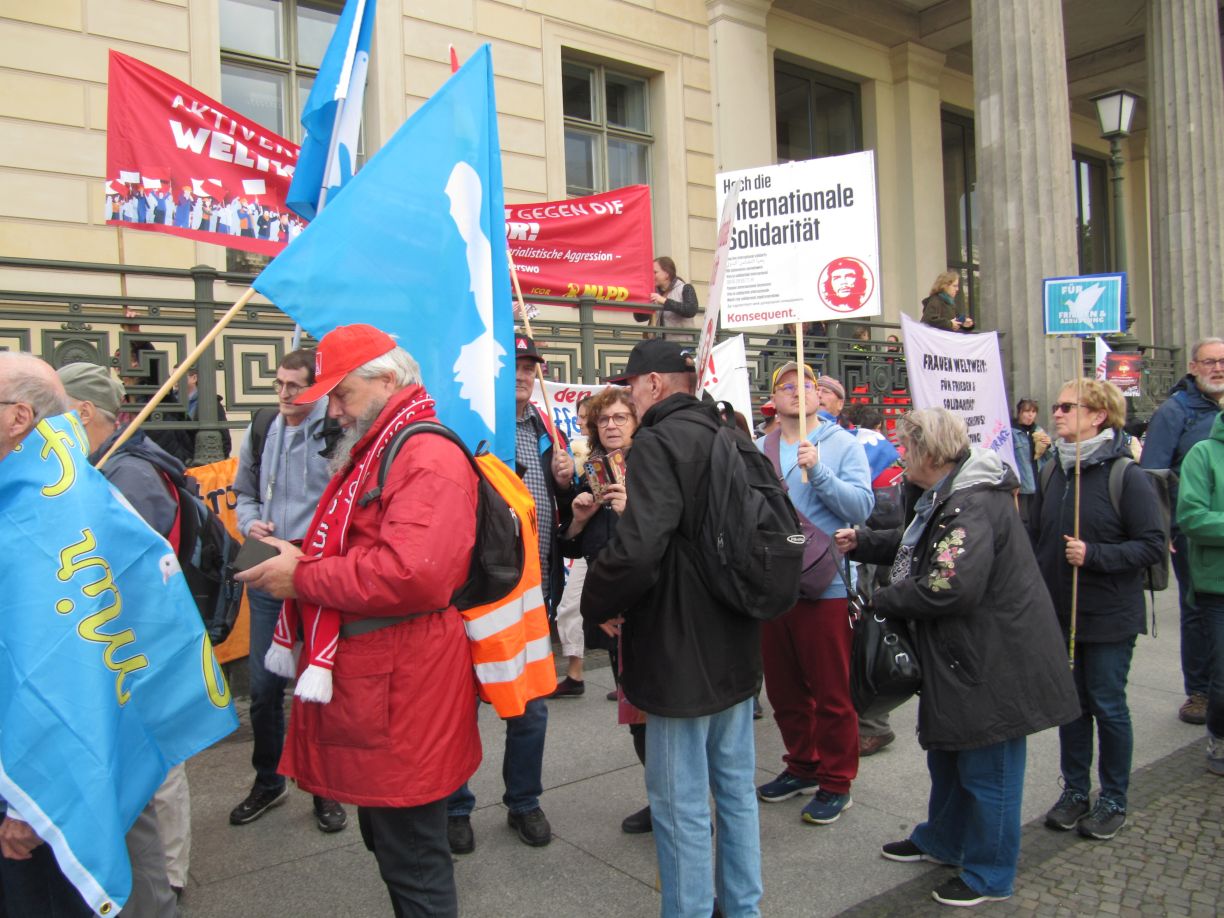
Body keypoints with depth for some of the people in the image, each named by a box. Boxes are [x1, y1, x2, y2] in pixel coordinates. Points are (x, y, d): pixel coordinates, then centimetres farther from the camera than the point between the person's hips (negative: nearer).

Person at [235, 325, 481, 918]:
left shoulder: (428, 458, -17)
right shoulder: (372, 453, 18)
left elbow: (411, 573, -30)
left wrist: (303, 577, -19)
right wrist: (292, 554, 8)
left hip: (400, 689, -11)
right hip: (367, 675, 11)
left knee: (412, 861, 4)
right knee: (386, 841, 23)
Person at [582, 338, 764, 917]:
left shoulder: (659, 442, -17)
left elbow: (636, 550, -28)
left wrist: (599, 604, -10)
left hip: (681, 652, -9)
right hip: (736, 648, 9)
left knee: (682, 805, 4)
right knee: (736, 788, 20)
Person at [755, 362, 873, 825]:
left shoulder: (843, 444, -2)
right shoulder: (758, 451, 9)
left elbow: (861, 507, -13)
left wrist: (817, 470, -21)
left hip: (826, 583, -4)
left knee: (831, 691, 4)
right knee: (783, 688, 16)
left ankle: (835, 782, 20)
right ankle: (802, 766, 35)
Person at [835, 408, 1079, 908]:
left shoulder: (973, 506, -26)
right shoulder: (946, 497, 9)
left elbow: (951, 587, -33)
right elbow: (915, 545, 22)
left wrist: (882, 600, -20)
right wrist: (863, 542, 8)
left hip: (993, 660, -11)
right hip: (963, 654, 11)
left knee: (987, 767, 6)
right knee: (946, 751, 25)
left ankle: (989, 874, 24)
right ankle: (942, 840, 44)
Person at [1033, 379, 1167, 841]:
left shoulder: (1127, 476, -13)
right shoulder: (1054, 471, 4)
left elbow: (1152, 545, -14)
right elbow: (1037, 535, 12)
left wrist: (1094, 555, -24)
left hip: (1109, 616, -5)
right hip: (1059, 612, 5)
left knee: (1107, 706, 7)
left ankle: (1114, 800, 25)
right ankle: (1075, 790, 30)